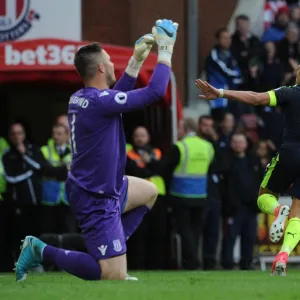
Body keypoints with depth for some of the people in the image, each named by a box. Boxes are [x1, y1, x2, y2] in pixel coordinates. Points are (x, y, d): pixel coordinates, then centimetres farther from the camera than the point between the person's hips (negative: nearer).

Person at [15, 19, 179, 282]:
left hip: (102, 187, 10)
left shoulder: (80, 98, 2)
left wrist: (137, 60, 17)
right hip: (96, 200, -10)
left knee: (149, 192, 32)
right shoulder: (99, 101, -25)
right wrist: (165, 51, -12)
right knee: (115, 278, -11)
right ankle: (42, 251, -3)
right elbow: (155, 92, -24)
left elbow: (117, 97, 23)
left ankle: (113, 252, 22)